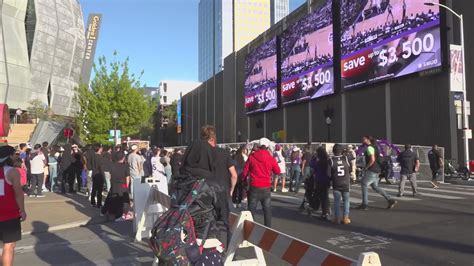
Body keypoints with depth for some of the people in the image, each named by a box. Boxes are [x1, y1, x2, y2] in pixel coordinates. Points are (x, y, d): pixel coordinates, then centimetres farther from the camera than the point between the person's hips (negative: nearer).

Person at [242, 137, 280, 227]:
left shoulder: (251, 157, -4)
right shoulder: (271, 158, -5)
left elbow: (245, 172, 2)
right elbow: (278, 172, 6)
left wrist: (244, 181, 19)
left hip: (254, 187, 0)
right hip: (266, 188, 0)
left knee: (251, 209, 10)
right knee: (267, 210, 11)